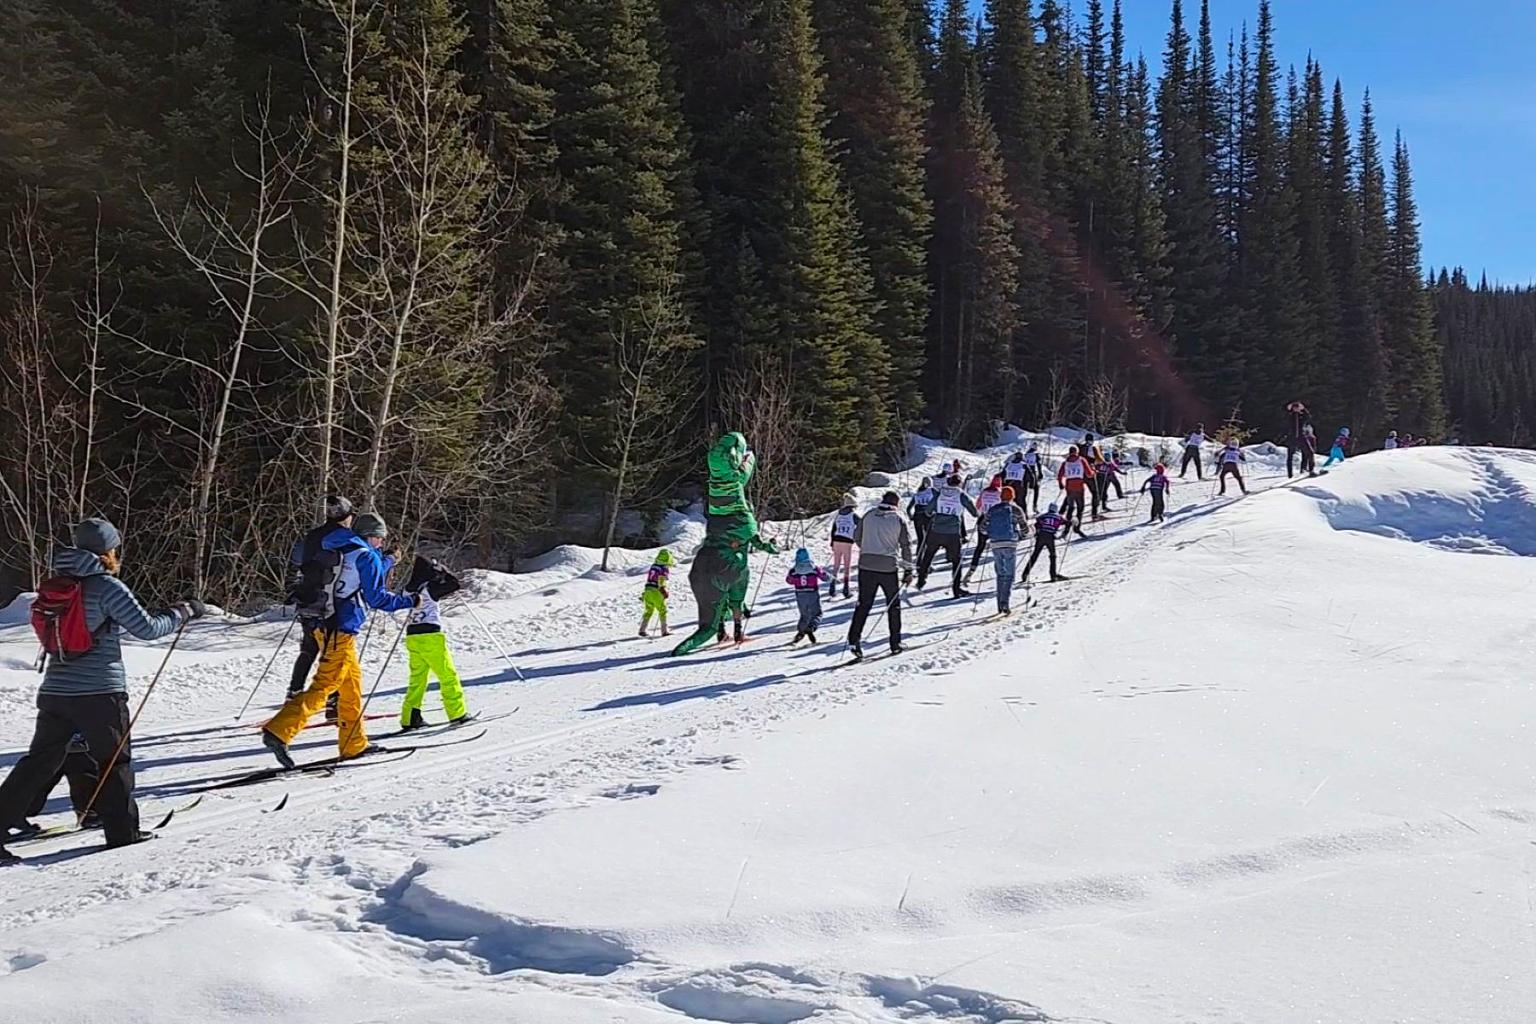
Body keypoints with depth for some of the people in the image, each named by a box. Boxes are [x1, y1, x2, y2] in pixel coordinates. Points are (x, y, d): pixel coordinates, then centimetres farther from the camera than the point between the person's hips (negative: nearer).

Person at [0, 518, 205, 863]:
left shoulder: (57, 584, 8)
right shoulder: (107, 586, -11)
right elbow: (147, 628, -10)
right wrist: (185, 612, 2)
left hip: (54, 690, 6)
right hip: (99, 692, -6)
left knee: (40, 761, 12)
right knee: (115, 760, 9)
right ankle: (122, 831, 15)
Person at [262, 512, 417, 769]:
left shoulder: (338, 553, 18)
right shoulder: (366, 556, -7)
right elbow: (376, 598, -10)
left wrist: (387, 560, 41)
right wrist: (409, 601, 0)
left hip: (324, 626, 9)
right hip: (341, 631, -9)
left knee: (352, 683, 16)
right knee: (324, 687, -12)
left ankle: (354, 745, 21)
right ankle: (279, 731, -22)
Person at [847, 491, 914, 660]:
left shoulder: (868, 516, 6)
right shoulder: (898, 519, -1)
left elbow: (857, 538, 14)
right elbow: (906, 545, 0)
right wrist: (908, 570, 6)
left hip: (866, 565, 2)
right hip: (888, 568, -2)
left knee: (863, 604, 6)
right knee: (893, 605, 12)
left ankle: (854, 640, -7)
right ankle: (895, 643, 14)